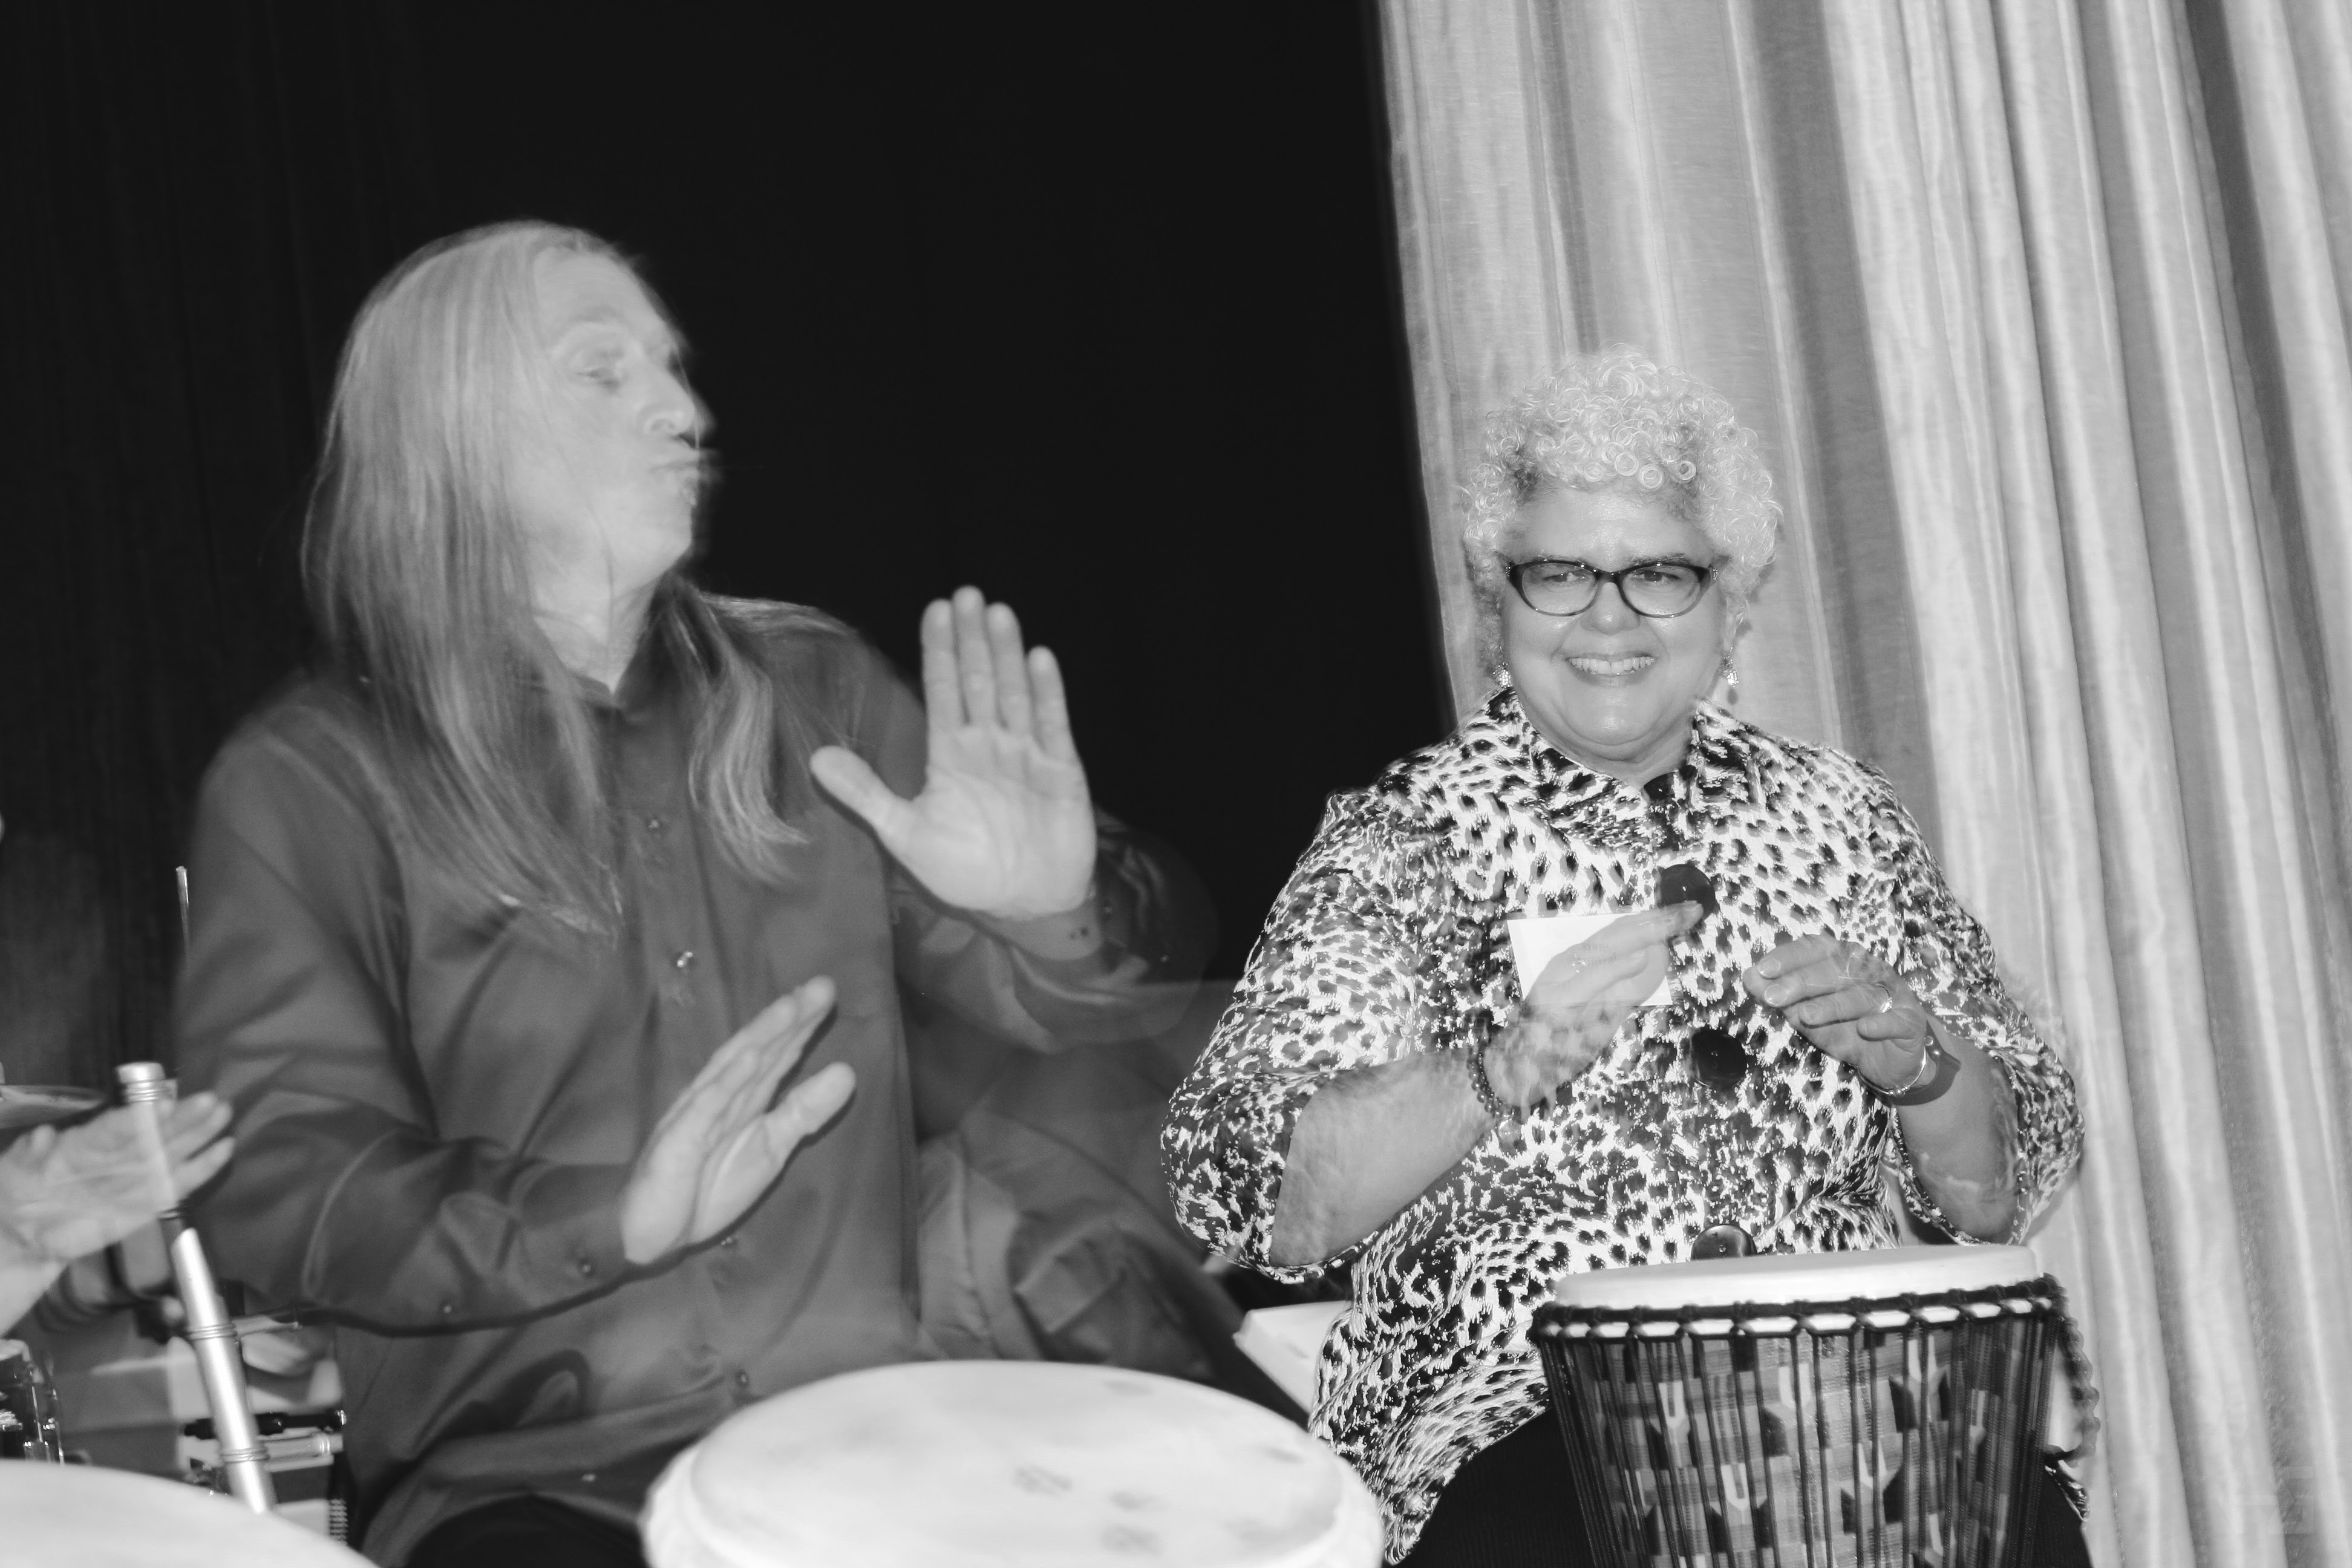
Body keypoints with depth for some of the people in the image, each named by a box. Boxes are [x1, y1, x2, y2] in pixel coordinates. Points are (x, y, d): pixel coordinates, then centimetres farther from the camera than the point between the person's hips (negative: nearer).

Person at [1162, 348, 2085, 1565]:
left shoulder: (1836, 818, 12)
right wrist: (1508, 1069, -24)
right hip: (1515, 1418, -3)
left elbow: (2002, 1193, 11)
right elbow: (1251, 1203, -10)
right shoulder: (1402, 841, 2)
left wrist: (1908, 1051, -9)